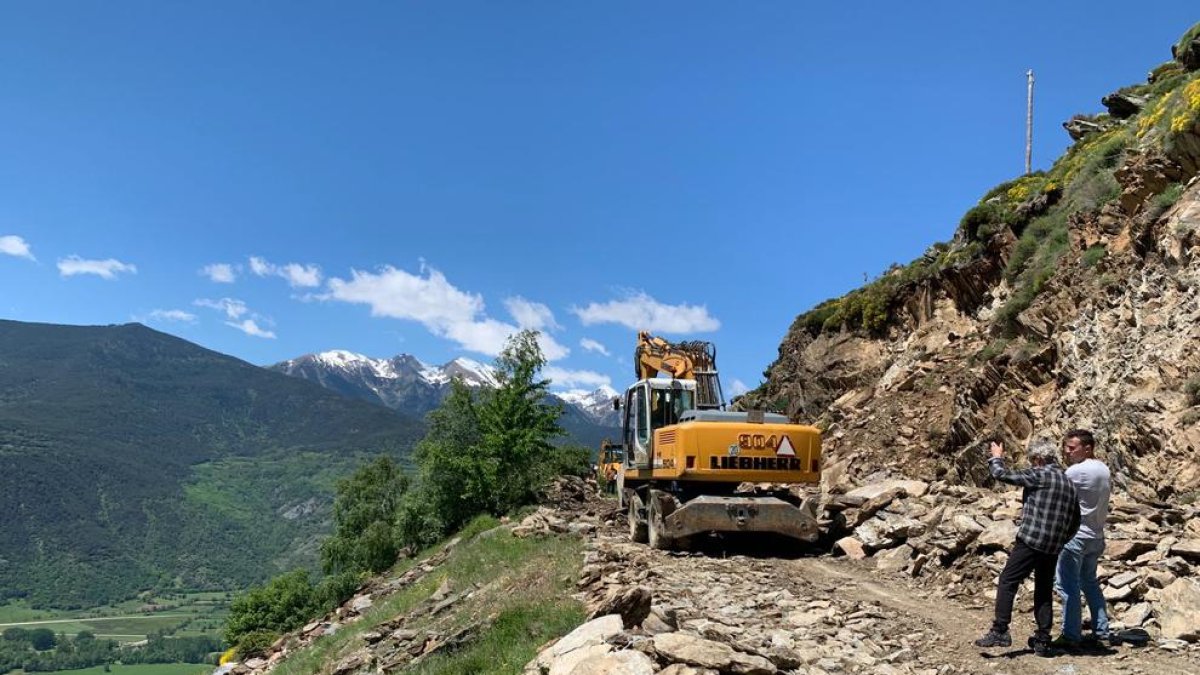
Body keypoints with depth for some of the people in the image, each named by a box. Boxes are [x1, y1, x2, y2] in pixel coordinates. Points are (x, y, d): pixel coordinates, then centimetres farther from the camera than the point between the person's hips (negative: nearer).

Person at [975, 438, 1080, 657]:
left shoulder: (1039, 475, -8)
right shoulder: (1069, 483, 14)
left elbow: (1002, 475, -7)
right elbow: (1075, 521, 19)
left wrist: (996, 458, 12)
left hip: (1030, 541, -7)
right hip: (1053, 548, 7)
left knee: (1007, 582, -4)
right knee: (1044, 590, 14)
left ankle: (1000, 631, -11)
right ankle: (1043, 641, 16)